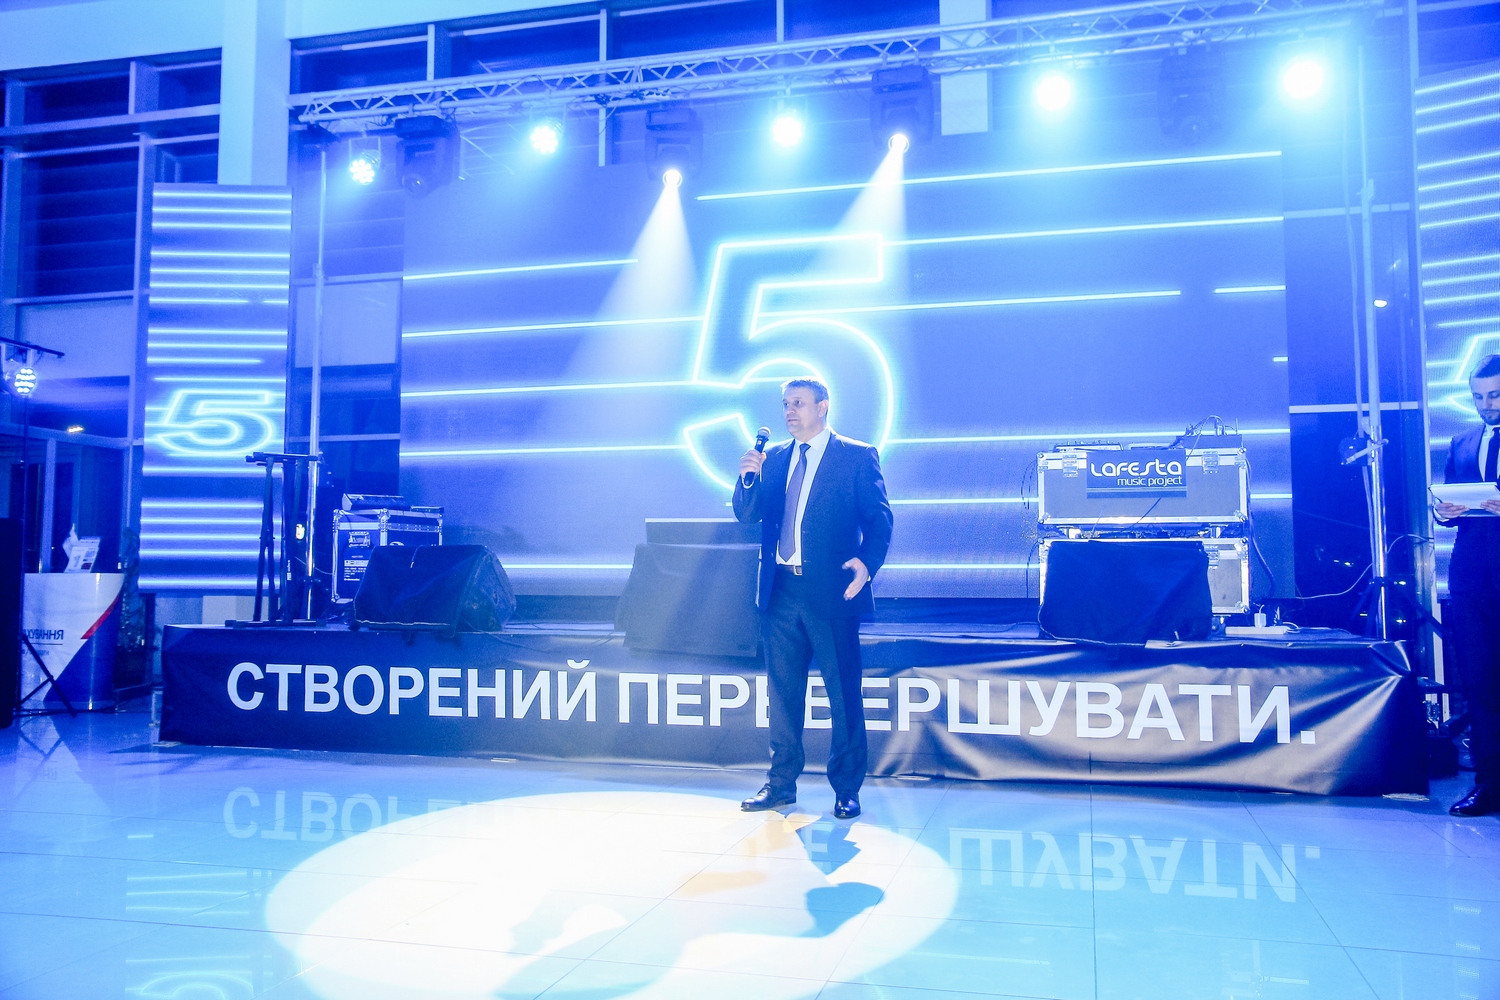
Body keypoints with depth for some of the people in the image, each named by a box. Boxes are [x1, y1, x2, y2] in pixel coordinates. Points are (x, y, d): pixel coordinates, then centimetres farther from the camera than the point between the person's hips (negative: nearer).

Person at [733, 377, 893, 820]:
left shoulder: (857, 456, 1)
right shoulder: (774, 458, 15)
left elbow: (879, 517, -5)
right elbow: (747, 514, 10)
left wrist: (867, 561, -22)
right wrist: (749, 477, -9)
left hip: (831, 591, -4)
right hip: (781, 591, 5)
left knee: (844, 693, 2)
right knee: (783, 691, 11)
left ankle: (847, 789, 13)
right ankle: (781, 783, 22)